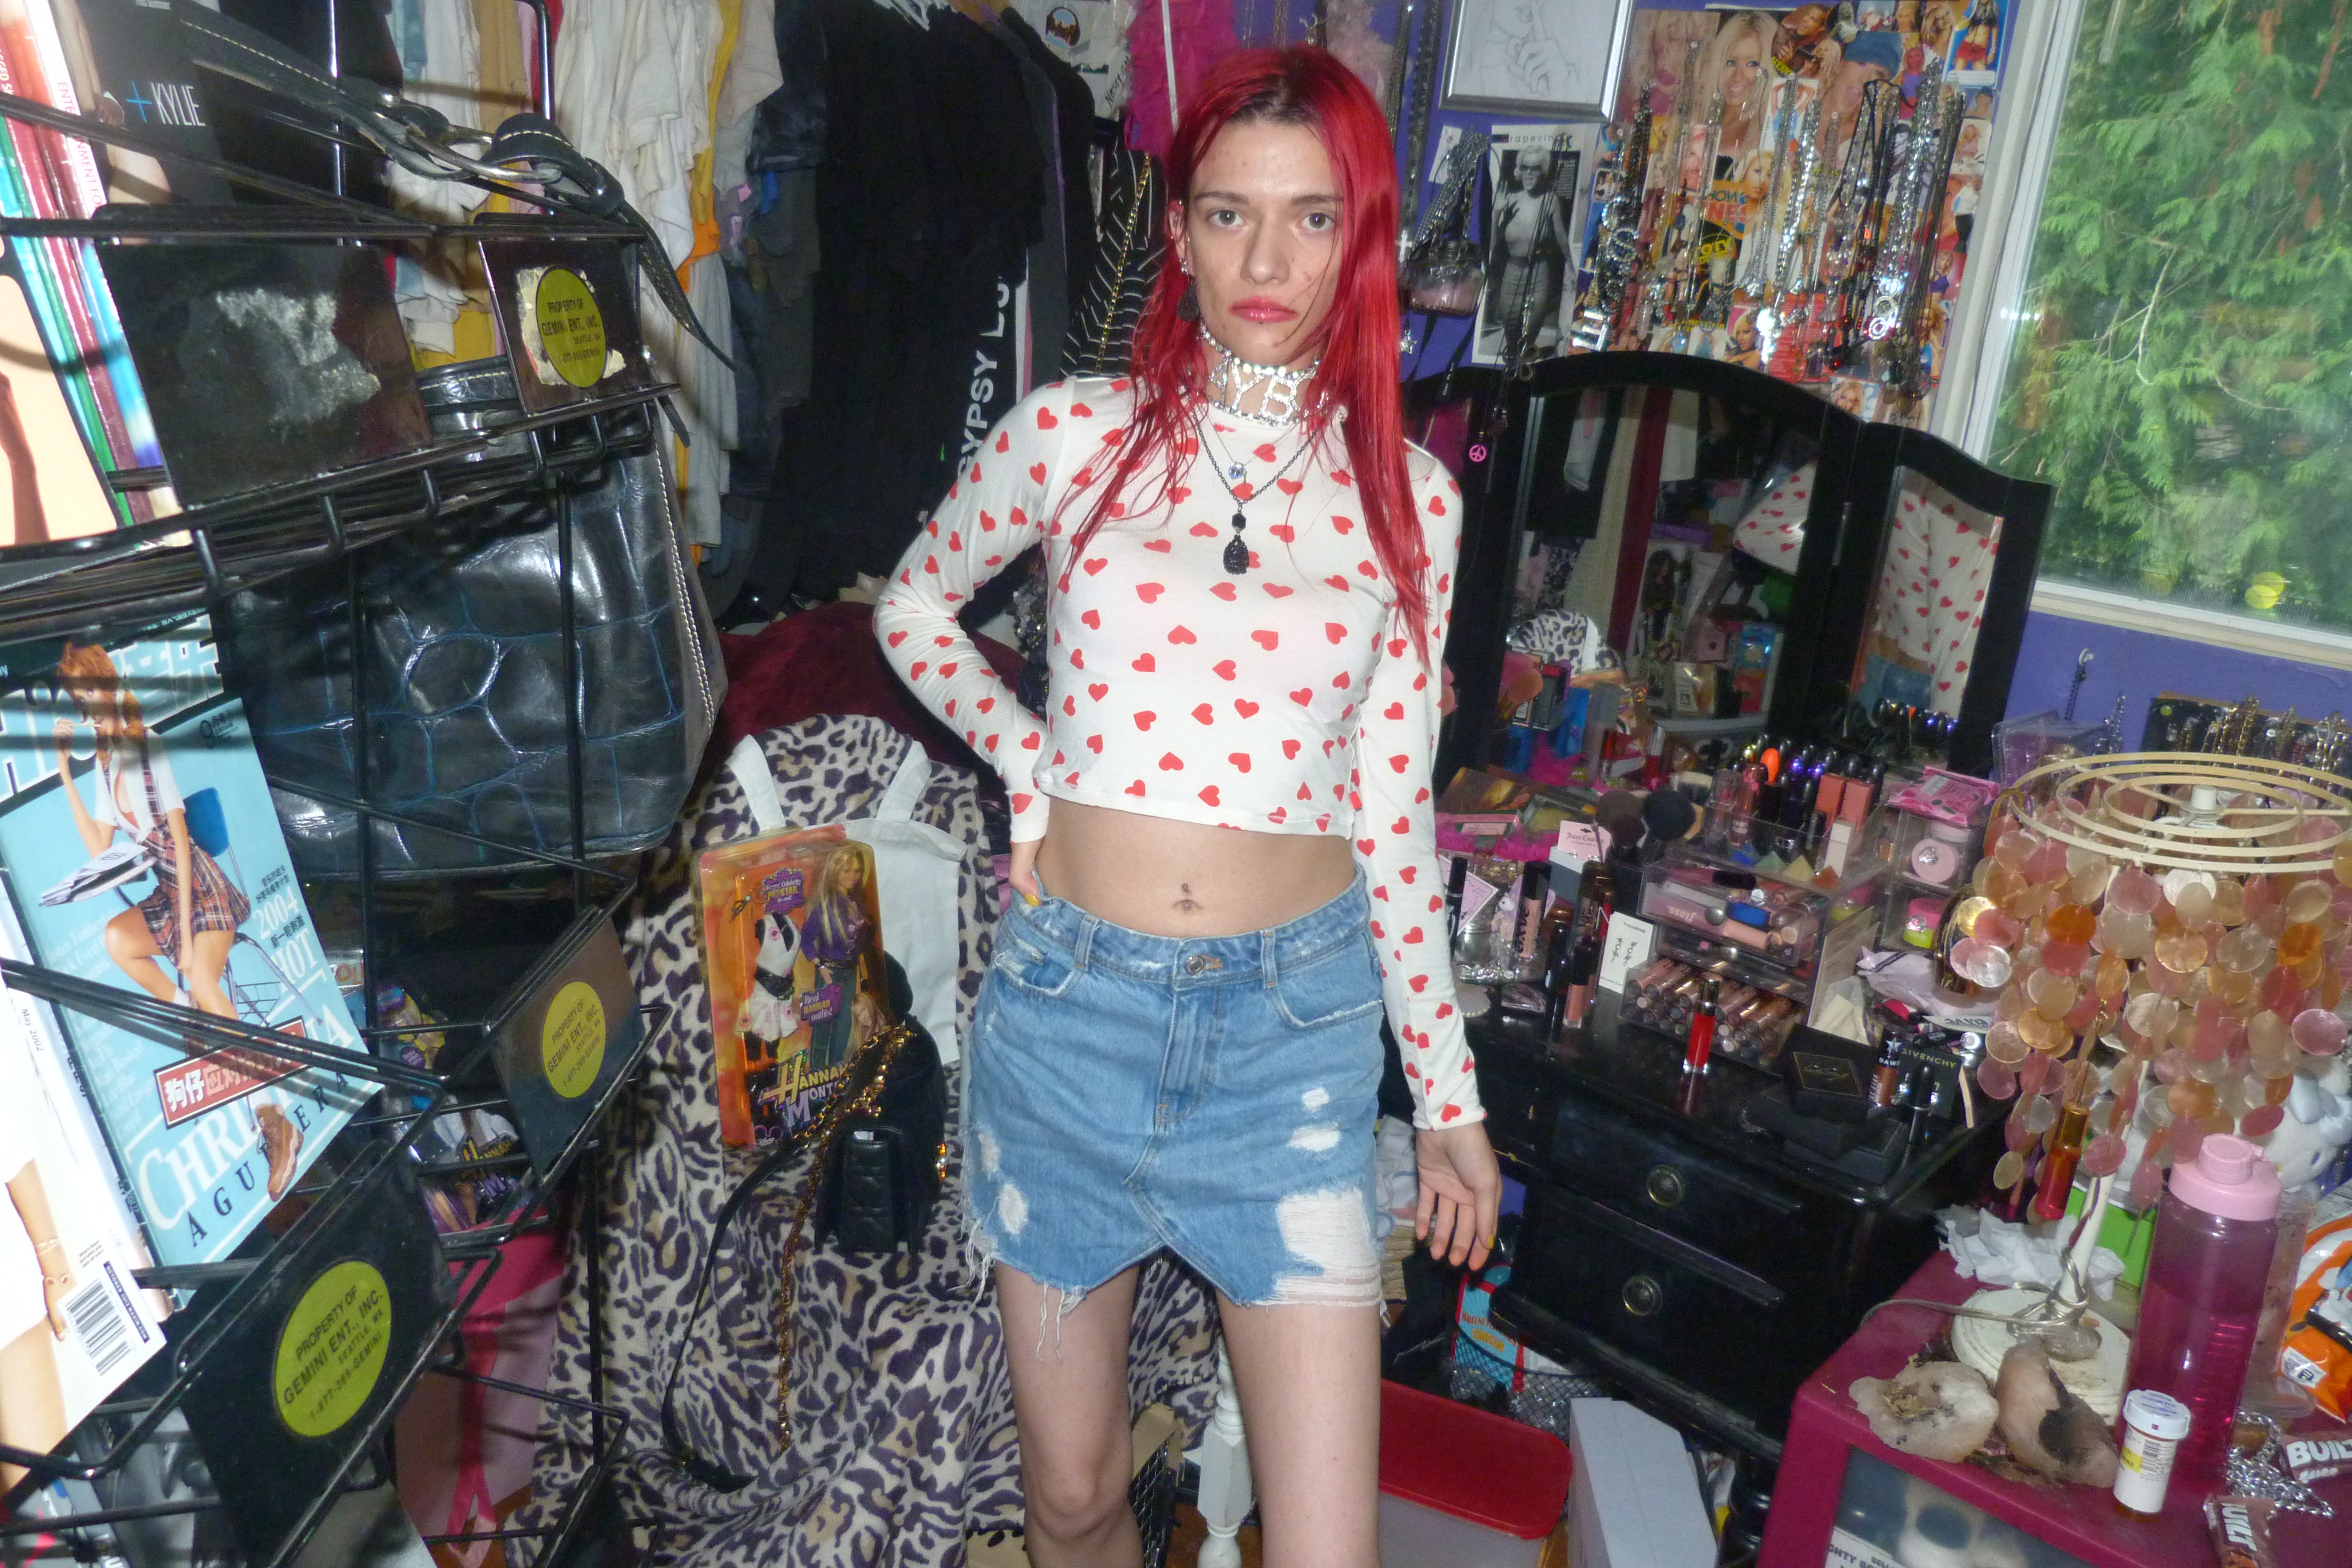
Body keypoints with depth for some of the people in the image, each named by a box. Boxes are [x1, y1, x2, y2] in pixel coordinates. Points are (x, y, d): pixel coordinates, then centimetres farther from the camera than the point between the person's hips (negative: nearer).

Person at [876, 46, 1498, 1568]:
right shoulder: (1071, 434, -2)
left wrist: (1452, 1095, 8)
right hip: (1072, 998, 0)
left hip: (1294, 1021, 0)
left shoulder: (1409, 500, 1)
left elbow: (1395, 813, 5)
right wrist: (1029, 760, -1)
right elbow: (912, 603, 15)